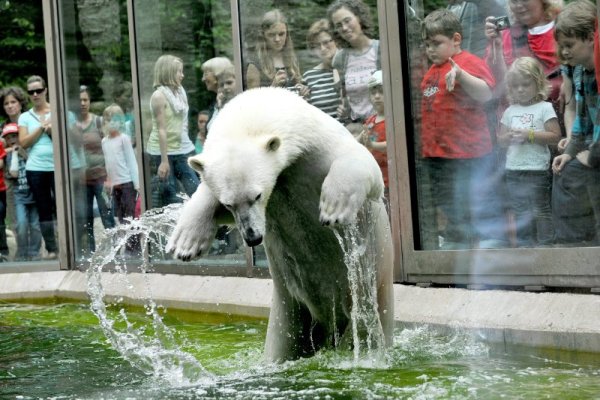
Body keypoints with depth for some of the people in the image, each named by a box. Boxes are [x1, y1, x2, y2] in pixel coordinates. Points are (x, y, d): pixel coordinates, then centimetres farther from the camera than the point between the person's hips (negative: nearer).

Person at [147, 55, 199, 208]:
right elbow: (161, 129, -16)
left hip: (183, 150, 7)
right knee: (164, 198, -1)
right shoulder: (159, 96, -12)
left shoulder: (180, 92, 10)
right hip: (162, 152, -7)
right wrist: (164, 161, -19)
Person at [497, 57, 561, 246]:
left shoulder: (544, 108, -4)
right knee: (521, 213, 12)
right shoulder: (510, 111, 11)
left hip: (538, 170, -5)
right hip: (513, 170, 5)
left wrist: (530, 134, -18)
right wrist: (510, 137, -10)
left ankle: (546, 244, 0)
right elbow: (500, 139, 12)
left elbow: (555, 136, -11)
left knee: (541, 212, -4)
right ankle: (525, 246, 21)